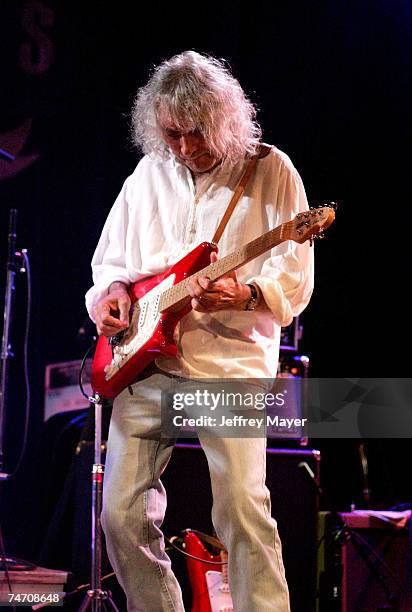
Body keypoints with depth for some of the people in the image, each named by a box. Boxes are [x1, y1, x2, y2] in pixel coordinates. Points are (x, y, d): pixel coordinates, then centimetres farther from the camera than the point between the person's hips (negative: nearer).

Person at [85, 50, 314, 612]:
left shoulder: (270, 171, 2)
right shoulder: (147, 176, 15)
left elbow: (296, 281, -1)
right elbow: (110, 260, 24)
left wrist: (246, 295, -20)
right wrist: (109, 293, 2)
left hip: (232, 361, -4)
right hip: (146, 362, 5)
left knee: (241, 507, -16)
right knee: (122, 512, 0)